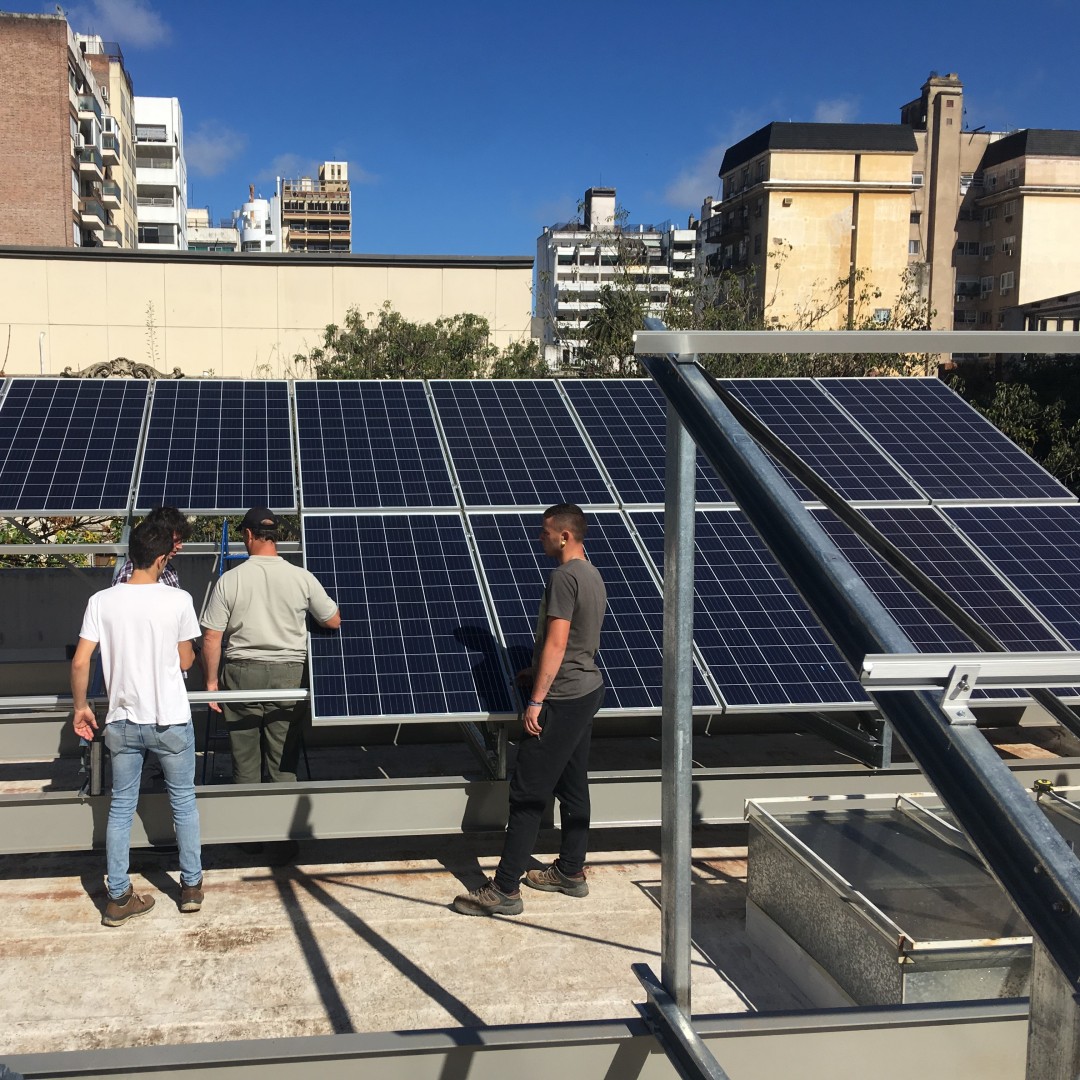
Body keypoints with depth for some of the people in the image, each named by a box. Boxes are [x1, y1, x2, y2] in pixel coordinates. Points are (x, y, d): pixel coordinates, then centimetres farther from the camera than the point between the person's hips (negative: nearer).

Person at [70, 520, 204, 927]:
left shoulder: (101, 601, -7)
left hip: (122, 722, 2)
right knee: (183, 802, 15)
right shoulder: (178, 600, -12)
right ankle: (191, 885, 25)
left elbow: (80, 663, -6)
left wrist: (80, 707, 7)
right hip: (170, 721, -2)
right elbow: (185, 662, -2)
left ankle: (118, 898, 17)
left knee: (121, 808, 12)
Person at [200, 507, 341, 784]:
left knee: (245, 765, 10)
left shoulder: (229, 580, -6)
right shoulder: (302, 578, -4)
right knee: (284, 764, 7)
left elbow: (211, 639, -4)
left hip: (241, 673, 0)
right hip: (288, 674, 1)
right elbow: (334, 622, 8)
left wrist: (211, 681, 7)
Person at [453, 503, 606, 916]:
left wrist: (536, 701, -21)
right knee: (572, 786, 17)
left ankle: (504, 890, -3)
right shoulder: (593, 576, 12)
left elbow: (556, 643, -22)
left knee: (527, 794, -7)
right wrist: (537, 674, 23)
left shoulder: (563, 577, -18)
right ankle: (570, 872, 27)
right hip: (588, 690, 10)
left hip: (562, 700, -10)